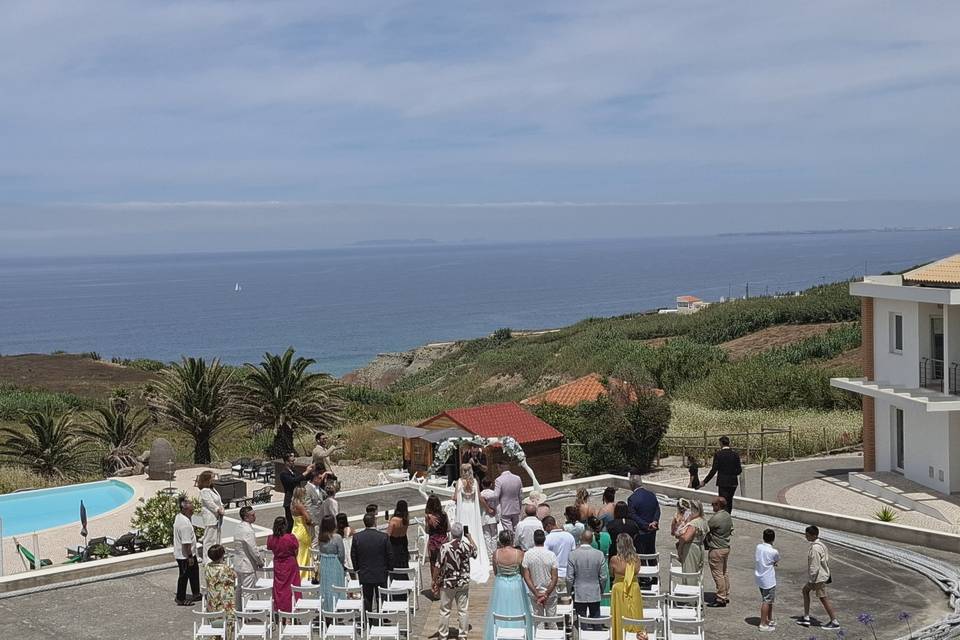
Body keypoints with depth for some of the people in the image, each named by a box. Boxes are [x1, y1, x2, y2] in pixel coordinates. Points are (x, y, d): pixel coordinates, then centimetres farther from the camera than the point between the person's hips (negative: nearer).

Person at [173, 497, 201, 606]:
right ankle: (181, 599, 16)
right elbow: (186, 543, -27)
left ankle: (196, 594, 36)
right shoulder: (185, 523, -28)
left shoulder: (179, 517, 4)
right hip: (185, 556, -10)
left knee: (194, 572, 22)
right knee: (184, 576, 4)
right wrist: (190, 557, -22)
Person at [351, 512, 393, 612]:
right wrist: (389, 568, 8)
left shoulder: (357, 537, -9)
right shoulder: (384, 537, -14)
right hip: (381, 574, -1)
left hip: (364, 575, 1)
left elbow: (353, 555, 0)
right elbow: (390, 555, -7)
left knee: (367, 599, 12)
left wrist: (357, 569, 13)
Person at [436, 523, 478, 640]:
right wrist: (469, 537, 23)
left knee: (445, 610, 12)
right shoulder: (467, 545, -10)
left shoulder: (445, 547, -19)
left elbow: (440, 566, -15)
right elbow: (475, 552, 13)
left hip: (448, 583, -2)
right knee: (463, 610, 13)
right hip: (463, 582, 2)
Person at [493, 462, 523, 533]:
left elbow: (496, 496, -18)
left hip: (505, 511, -5)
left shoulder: (499, 480, -17)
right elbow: (521, 494, 7)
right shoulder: (518, 478, -1)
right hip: (516, 510, 5)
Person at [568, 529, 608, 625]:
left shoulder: (573, 555, -11)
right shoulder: (600, 554, -8)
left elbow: (569, 578, -8)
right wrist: (601, 591, 13)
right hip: (595, 595, 1)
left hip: (579, 595, -1)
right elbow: (604, 577, -3)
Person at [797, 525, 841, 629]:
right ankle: (806, 618, 21)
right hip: (823, 574, 11)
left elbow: (814, 567, -25)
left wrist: (811, 581, -19)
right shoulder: (820, 544, 5)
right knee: (805, 590, 18)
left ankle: (835, 622, 11)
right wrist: (828, 575, 22)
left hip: (819, 577, -11)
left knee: (823, 598, 1)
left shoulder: (815, 548, -26)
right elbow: (827, 560, 14)